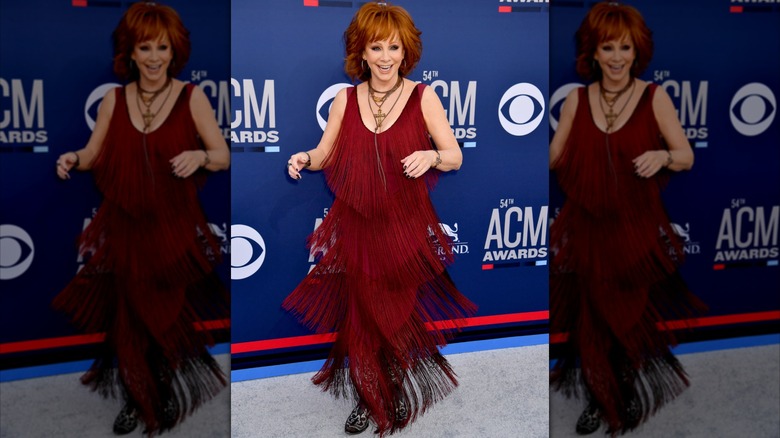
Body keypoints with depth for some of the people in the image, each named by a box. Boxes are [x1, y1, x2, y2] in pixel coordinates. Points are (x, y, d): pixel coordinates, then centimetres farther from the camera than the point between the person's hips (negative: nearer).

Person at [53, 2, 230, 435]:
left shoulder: (191, 97, -5)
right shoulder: (114, 99, 3)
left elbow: (224, 157, -5)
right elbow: (94, 154, 10)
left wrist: (200, 156, -26)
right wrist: (74, 159, -11)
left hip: (173, 228, -2)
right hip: (124, 227, 2)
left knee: (168, 317, 7)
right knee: (127, 318, 9)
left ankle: (169, 395, 33)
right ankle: (136, 399, 31)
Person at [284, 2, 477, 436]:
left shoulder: (423, 96, -6)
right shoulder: (346, 99, 2)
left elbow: (455, 157, -6)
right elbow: (326, 153, 10)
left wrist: (431, 156, -26)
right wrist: (304, 159, -12)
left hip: (406, 227, -2)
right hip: (356, 225, 2)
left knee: (399, 315, 9)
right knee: (359, 315, 8)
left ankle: (400, 394, 34)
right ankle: (368, 399, 29)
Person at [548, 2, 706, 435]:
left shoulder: (654, 96, -5)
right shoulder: (577, 99, 1)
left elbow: (687, 156, -6)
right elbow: (554, 157, 4)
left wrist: (662, 156, -25)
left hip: (637, 229, -2)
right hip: (587, 228, 2)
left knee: (632, 316, 9)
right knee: (591, 318, 9)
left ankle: (634, 393, 36)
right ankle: (600, 399, 31)